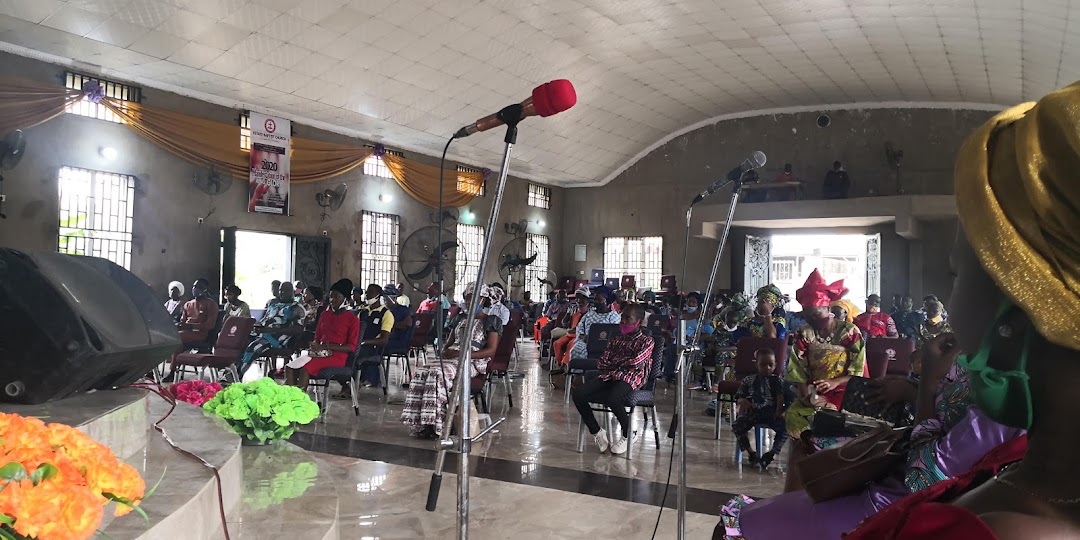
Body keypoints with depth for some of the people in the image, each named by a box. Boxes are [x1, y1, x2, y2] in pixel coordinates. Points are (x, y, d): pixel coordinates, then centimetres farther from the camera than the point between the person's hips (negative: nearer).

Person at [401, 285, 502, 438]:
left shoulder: (490, 321, 4)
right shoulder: (461, 318, 25)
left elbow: (491, 350, -6)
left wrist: (463, 354, -16)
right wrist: (446, 352, 0)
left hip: (473, 362, -7)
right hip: (451, 359, 7)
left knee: (438, 374, -35)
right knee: (420, 373, -22)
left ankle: (434, 426, -34)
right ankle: (421, 424, -28)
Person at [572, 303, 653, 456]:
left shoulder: (646, 341, 7)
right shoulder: (616, 339, 24)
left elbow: (635, 362, -9)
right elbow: (601, 363, 15)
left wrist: (613, 364, 3)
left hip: (630, 379, -6)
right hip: (609, 377, 6)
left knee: (613, 399, -38)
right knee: (577, 393, -18)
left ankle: (628, 435, -9)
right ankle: (597, 432, -1)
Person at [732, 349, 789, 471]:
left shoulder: (777, 380, 16)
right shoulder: (748, 380, 18)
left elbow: (781, 396, 1)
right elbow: (738, 396, 15)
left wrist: (779, 409, -18)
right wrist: (743, 401, -9)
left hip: (771, 412, 0)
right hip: (753, 411, 0)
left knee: (785, 427, -29)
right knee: (737, 425, -27)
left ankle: (771, 454, -13)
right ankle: (751, 452, -10)